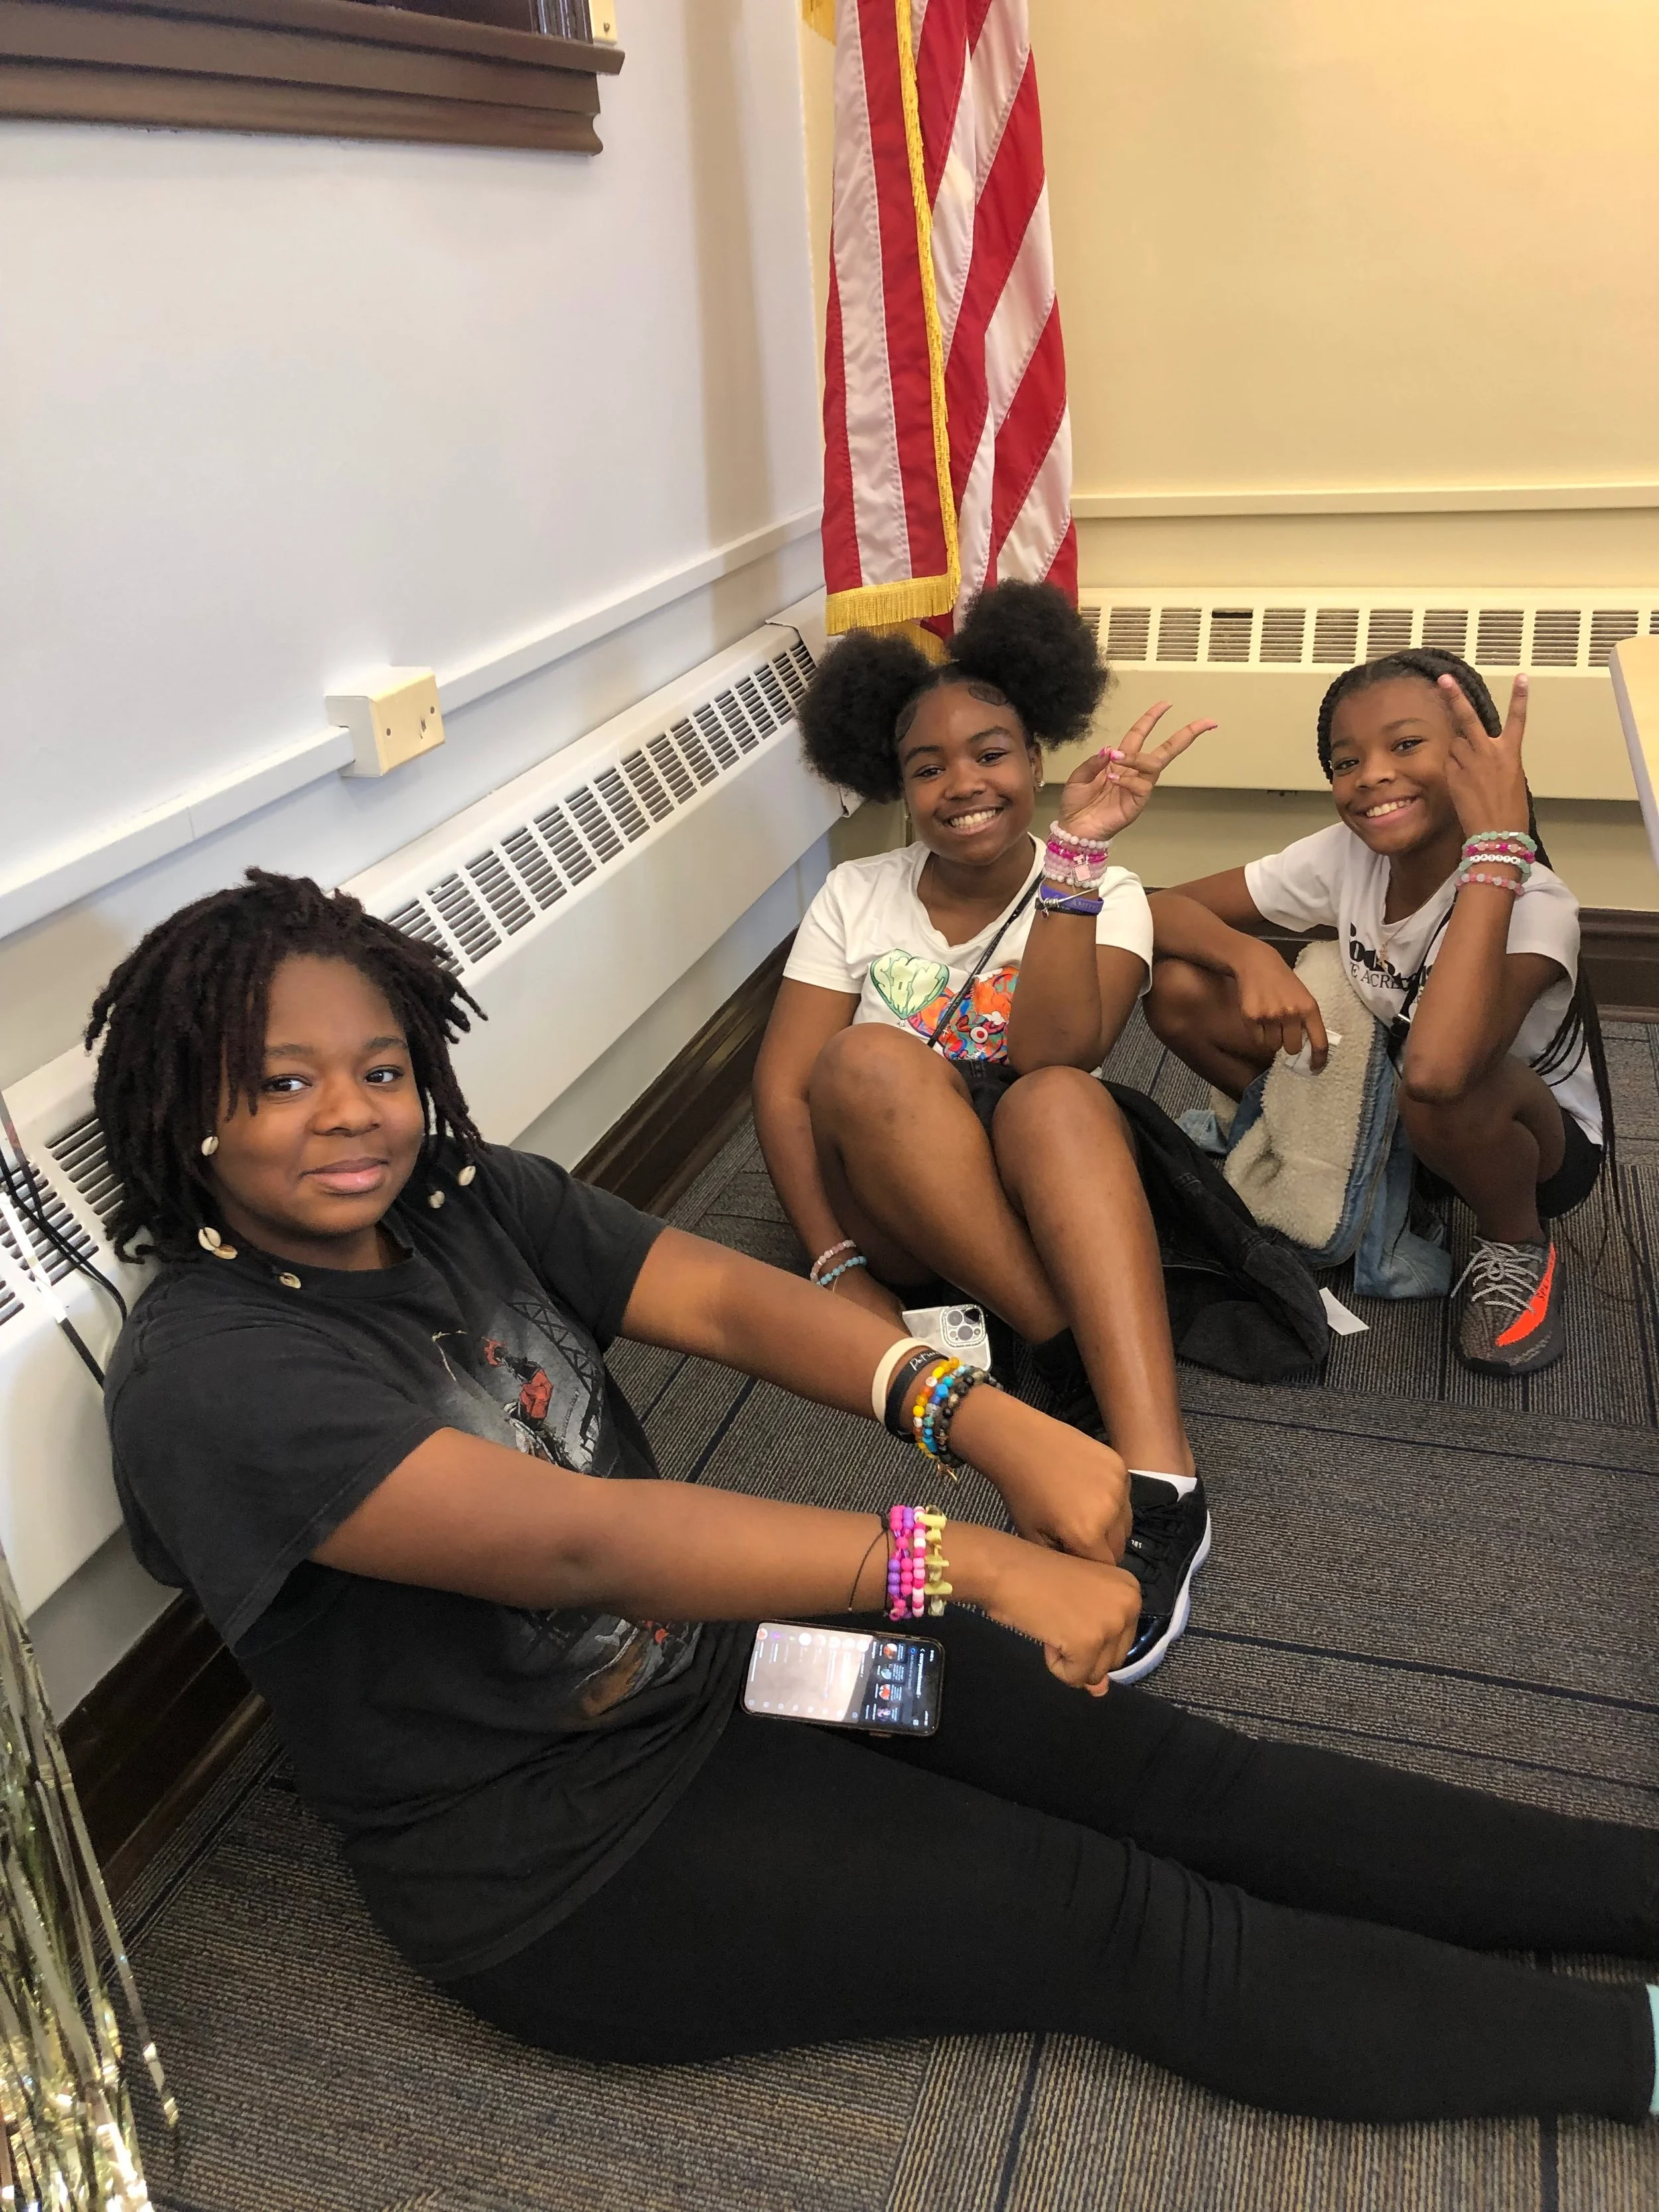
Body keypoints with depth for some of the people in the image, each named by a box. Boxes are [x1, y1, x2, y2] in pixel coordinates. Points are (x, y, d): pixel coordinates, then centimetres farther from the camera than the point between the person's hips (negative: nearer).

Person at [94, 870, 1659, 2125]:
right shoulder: (207, 1378, -23)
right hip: (563, 1863, -6)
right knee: (1131, 1925, -7)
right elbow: (574, 1542, -34)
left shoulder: (469, 1201, -2)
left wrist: (986, 1421, -30)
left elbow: (726, 1298, -13)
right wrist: (972, 1561, -37)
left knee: (1173, 1777, 0)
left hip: (712, 1652, 6)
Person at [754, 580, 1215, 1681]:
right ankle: (1090, 1370, -31)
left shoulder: (1104, 896, 1)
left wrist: (1073, 853, -24)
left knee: (1059, 1099, -36)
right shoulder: (856, 897, 4)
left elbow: (1054, 1055, -19)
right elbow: (782, 1088, -5)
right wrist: (841, 1272, -18)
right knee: (869, 1061, -32)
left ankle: (1160, 1477, -47)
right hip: (893, 1212, 1)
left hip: (1050, 1198, -1)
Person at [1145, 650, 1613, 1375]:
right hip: (1380, 1111, 4)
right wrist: (1247, 954, -32)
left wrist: (1498, 842, -49)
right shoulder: (1344, 856, -15)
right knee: (1179, 989, -15)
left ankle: (1516, 1247, -8)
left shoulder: (1531, 903, -31)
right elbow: (1166, 909, -11)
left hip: (1535, 1139, -4)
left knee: (1444, 1094, -43)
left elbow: (1436, 1067, -51)